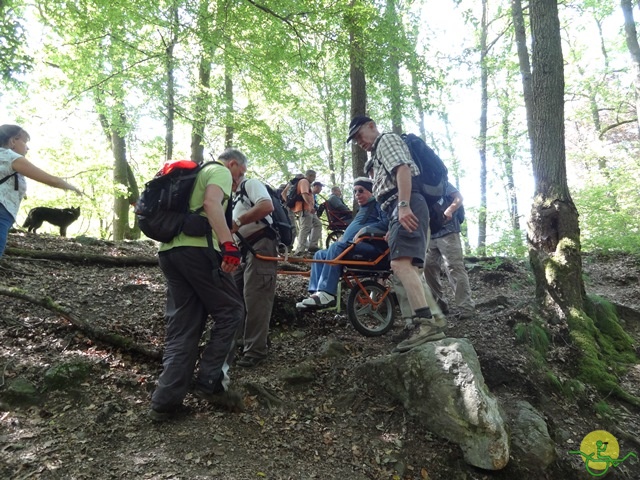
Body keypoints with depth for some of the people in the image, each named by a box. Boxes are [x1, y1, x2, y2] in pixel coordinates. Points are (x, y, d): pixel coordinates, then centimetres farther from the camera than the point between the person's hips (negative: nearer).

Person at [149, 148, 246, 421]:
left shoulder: (195, 174, 33)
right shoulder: (220, 171, 5)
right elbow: (212, 203, -16)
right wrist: (229, 244, -26)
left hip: (168, 249, 9)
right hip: (197, 248, -9)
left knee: (182, 327, 9)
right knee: (230, 311, 3)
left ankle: (165, 402, 8)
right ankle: (209, 382, 3)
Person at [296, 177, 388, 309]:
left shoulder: (378, 203, 5)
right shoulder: (363, 209, 34)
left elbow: (387, 222, -15)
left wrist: (364, 230, -24)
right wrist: (344, 237, 13)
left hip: (371, 245, -10)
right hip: (353, 246, 10)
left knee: (336, 247, -33)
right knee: (320, 255, 0)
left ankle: (326, 294, -41)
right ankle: (316, 292, -19)